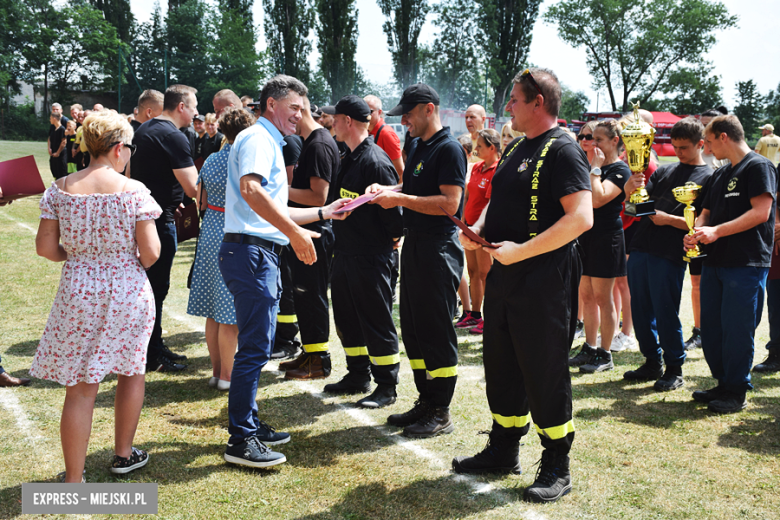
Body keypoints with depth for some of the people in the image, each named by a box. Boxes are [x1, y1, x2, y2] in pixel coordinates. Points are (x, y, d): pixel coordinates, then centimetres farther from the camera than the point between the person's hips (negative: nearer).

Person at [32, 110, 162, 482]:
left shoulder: (60, 189, -2)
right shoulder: (133, 191, -11)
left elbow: (45, 247, -1)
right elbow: (151, 252, -12)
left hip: (77, 295, 2)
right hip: (126, 294, -2)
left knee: (80, 388, 6)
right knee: (131, 371, 21)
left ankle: (74, 481, 10)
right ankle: (124, 455, 36)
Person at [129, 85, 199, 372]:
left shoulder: (143, 130, 12)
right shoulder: (174, 137, -18)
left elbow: (129, 173, 20)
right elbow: (193, 188, -21)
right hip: (158, 219, -10)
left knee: (150, 282, 17)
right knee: (156, 287, -2)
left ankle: (155, 346, 28)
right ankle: (152, 358, 7)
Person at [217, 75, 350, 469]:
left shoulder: (269, 142, 25)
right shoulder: (257, 138, -8)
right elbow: (250, 189, -28)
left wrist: (323, 213, 29)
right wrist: (295, 232, -29)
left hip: (260, 253, 11)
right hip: (251, 250, -11)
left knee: (257, 344, 16)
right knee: (254, 347, -9)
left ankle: (248, 424, 27)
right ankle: (240, 440, -3)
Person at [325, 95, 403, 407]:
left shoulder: (375, 161, -18)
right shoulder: (350, 158, 13)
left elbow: (392, 206, -21)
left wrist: (391, 239, -11)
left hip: (371, 257, -10)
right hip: (345, 253, 10)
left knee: (377, 323, 0)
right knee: (347, 319, 17)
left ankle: (387, 387, 10)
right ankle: (358, 375, 31)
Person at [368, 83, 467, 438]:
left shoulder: (449, 149, -13)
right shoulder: (417, 146, 15)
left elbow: (449, 203, -21)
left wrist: (400, 199, -19)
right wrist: (386, 191, 6)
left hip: (439, 247, -9)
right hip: (414, 244, 9)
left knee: (436, 329, -4)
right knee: (412, 327, 13)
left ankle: (441, 413, 5)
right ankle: (426, 400, 24)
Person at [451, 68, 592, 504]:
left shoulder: (562, 151, -13)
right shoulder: (516, 148, 15)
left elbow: (581, 218, -23)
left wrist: (520, 251, -22)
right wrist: (478, 229, 4)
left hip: (544, 279, -9)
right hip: (504, 275, 9)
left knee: (544, 373, -1)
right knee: (501, 366, 16)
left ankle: (557, 468, 13)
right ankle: (503, 451, 32)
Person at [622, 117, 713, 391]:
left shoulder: (708, 178, 1)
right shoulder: (666, 170, 17)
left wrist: (669, 219, -15)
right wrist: (633, 183, -10)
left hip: (670, 255, -6)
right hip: (641, 247, 6)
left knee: (665, 313, -3)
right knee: (641, 309, 11)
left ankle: (674, 370, 11)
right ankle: (653, 362, 25)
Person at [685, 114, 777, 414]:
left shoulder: (759, 167, -6)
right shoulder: (720, 174, 20)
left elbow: (761, 212, -17)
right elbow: (706, 212, 22)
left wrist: (716, 231, -22)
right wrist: (695, 232, -1)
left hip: (746, 264, -8)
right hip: (715, 262, 9)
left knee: (737, 330, -5)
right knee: (711, 329, 11)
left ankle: (737, 392, 7)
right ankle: (724, 385, 24)